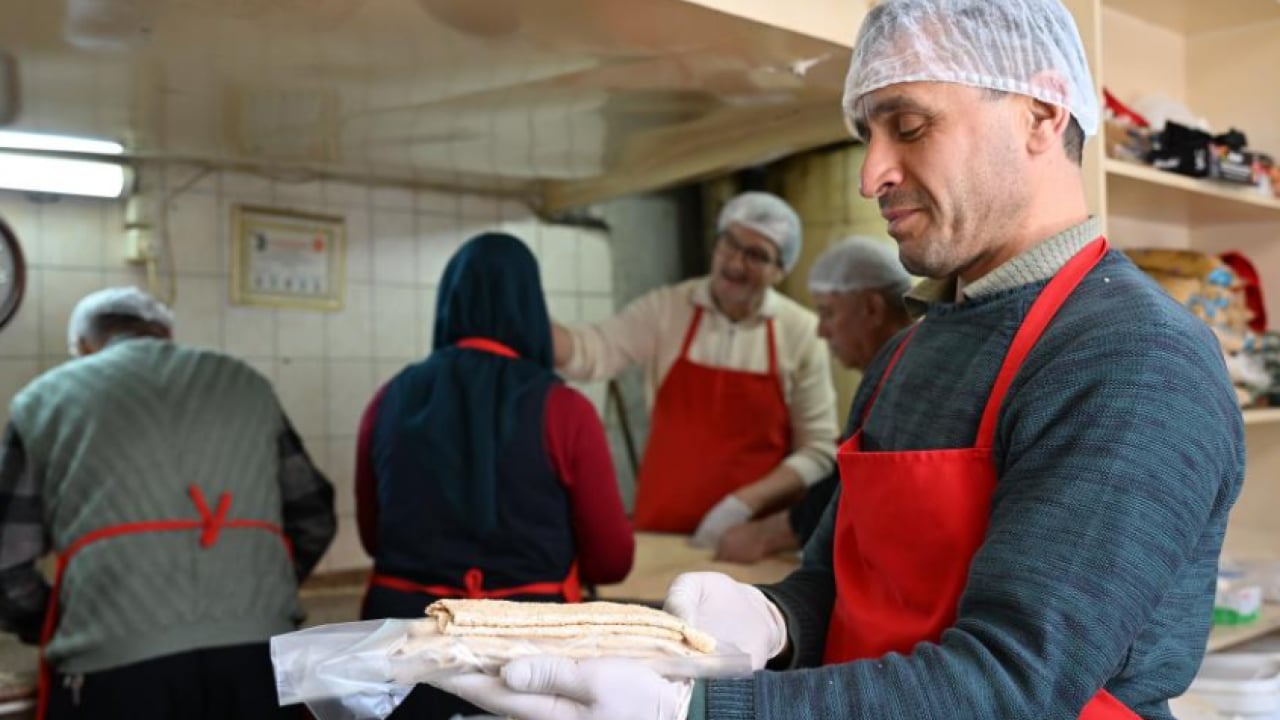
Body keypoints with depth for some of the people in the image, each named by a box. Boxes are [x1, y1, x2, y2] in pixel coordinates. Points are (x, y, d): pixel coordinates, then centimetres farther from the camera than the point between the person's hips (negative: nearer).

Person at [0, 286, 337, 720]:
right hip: (256, 651, 2)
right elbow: (314, 519, 19)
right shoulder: (246, 384, 18)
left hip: (114, 663, -2)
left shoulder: (44, 398, 13)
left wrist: (54, 629, 25)